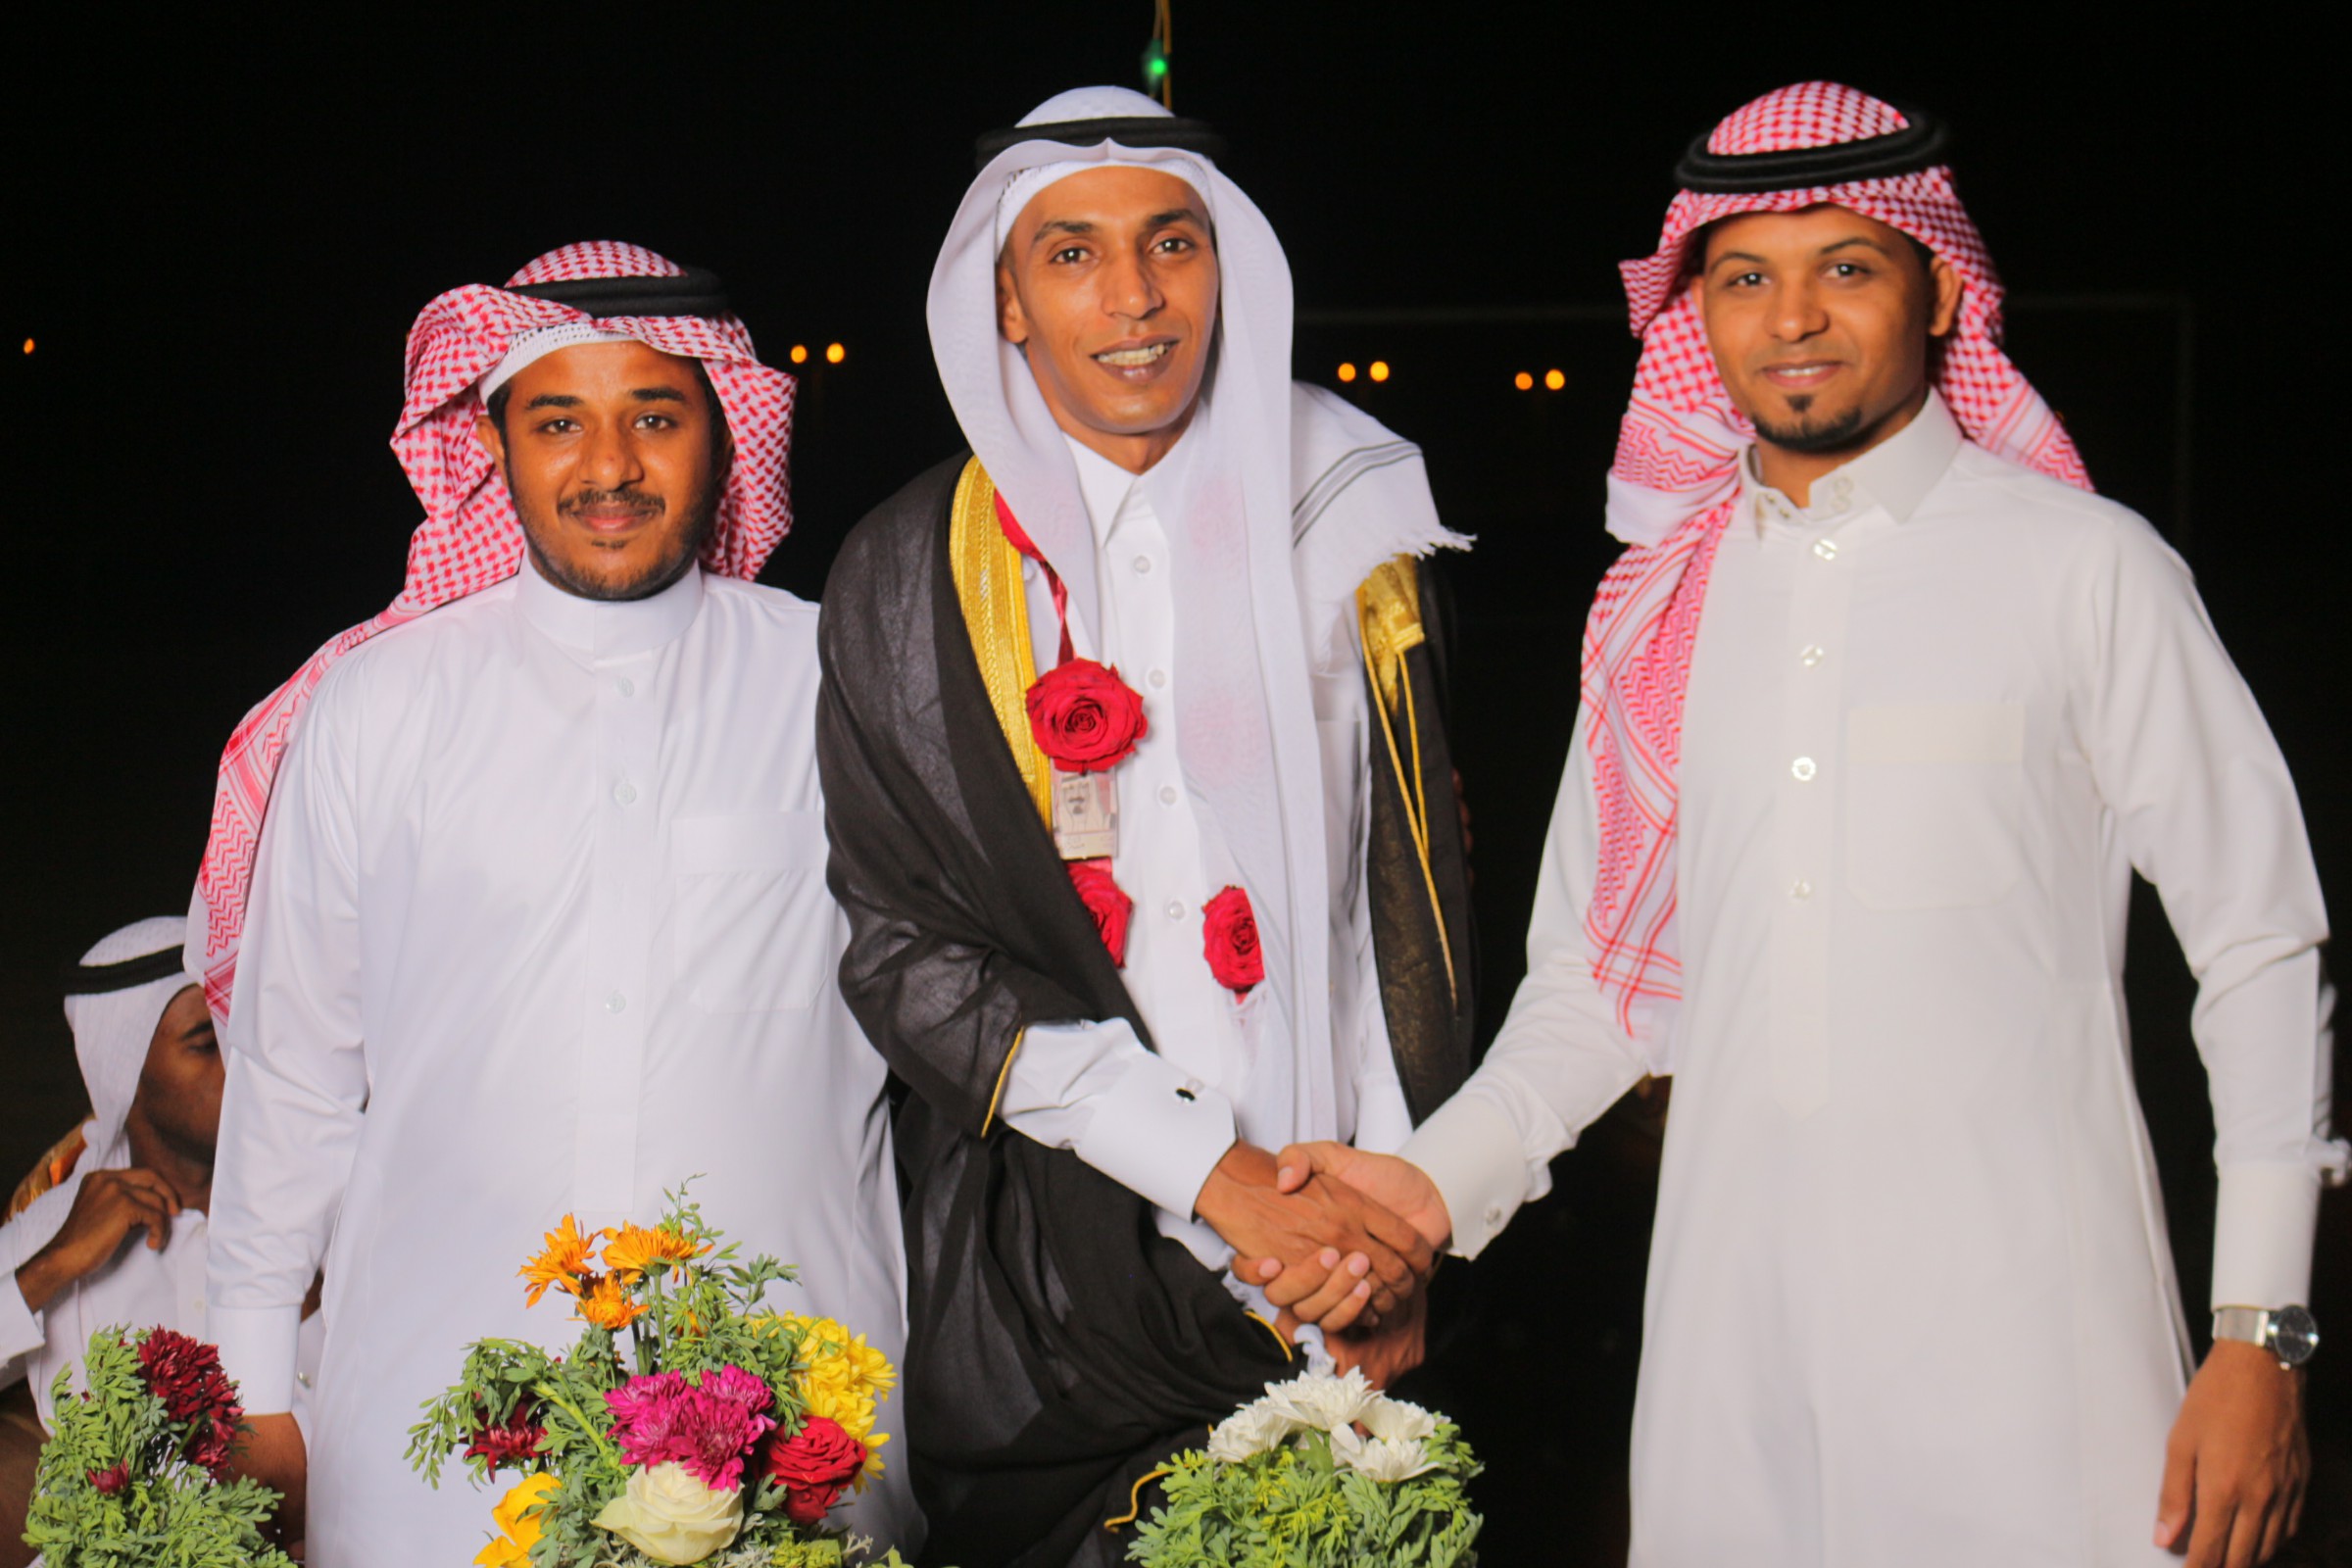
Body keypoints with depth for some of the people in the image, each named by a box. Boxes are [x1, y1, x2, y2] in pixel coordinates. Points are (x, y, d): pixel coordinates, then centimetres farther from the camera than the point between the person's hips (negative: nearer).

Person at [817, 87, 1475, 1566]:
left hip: (1350, 1282, 1)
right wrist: (1219, 1176, -13)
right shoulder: (911, 575, 1)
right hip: (1050, 1293, -1)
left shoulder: (1341, 529, 4)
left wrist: (1398, 1227, -4)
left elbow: (1417, 902, 7)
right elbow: (901, 945, -4)